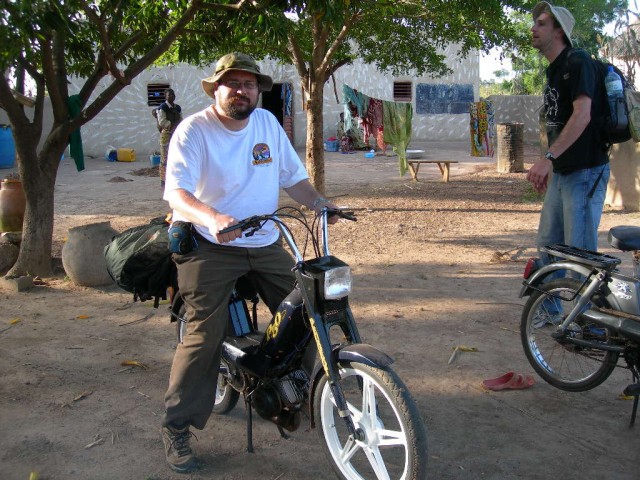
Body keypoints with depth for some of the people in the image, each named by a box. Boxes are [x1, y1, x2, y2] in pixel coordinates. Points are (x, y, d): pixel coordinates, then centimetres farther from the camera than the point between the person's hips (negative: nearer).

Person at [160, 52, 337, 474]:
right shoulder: (194, 130, -11)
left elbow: (293, 177, 11)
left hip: (265, 243, 6)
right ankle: (177, 428, 6)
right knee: (205, 335, -10)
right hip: (210, 246, -5)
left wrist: (319, 203, -8)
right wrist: (211, 218, -44)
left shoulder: (268, 123, 8)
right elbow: (175, 191, -25)